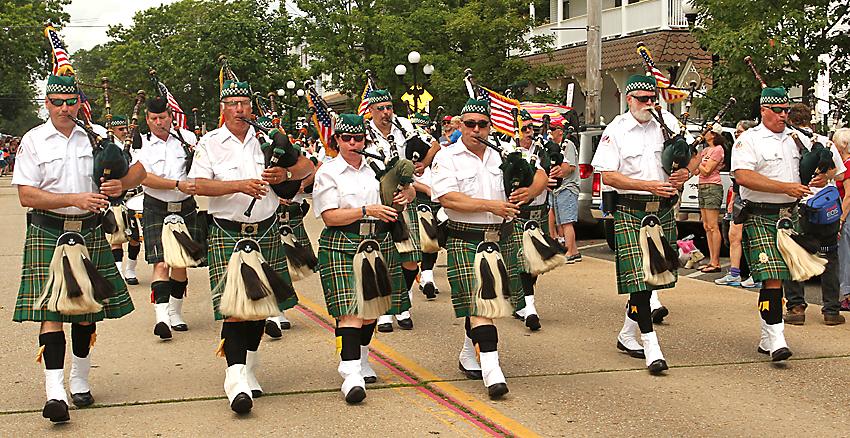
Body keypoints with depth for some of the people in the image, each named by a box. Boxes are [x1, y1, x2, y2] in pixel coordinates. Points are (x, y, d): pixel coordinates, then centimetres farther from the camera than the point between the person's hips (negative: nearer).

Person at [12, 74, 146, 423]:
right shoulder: (33, 141, -1)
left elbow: (138, 168, 11)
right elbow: (26, 196, -9)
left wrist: (120, 184, -11)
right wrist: (75, 199, -19)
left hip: (90, 232, 3)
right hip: (48, 233, -3)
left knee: (87, 310, 10)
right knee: (51, 310, -11)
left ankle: (80, 381, 26)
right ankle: (55, 392, -14)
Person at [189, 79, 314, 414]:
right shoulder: (210, 143, 0)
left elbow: (307, 165, 9)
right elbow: (198, 185, -11)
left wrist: (285, 174, -12)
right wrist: (240, 185, -20)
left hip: (266, 232, 4)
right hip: (227, 234, -4)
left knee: (261, 302, 9)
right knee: (234, 305, -12)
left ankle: (249, 369, 25)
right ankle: (235, 377, -14)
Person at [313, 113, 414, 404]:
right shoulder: (328, 172, -1)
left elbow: (406, 188, 22)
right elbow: (330, 217, -10)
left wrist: (406, 194, -2)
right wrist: (367, 210, -18)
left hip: (378, 244, 5)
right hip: (343, 246, -5)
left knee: (372, 307, 12)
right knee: (350, 311, -14)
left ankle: (362, 361, 31)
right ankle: (350, 374, -17)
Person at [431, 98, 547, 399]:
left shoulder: (502, 154, 11)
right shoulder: (446, 157, -2)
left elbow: (540, 175, 13)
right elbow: (447, 198, -15)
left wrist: (530, 192, -10)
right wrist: (490, 206, -19)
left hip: (502, 239, 5)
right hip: (466, 241, -5)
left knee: (494, 299, 13)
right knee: (479, 301, -13)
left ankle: (469, 355, 33)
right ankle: (491, 368, -17)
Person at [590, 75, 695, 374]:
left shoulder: (667, 122, 8)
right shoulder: (615, 131, -2)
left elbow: (692, 154, 17)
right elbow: (608, 176, -9)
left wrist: (686, 172, -6)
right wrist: (649, 186, -17)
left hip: (663, 211, 4)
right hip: (630, 211, -4)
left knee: (652, 276, 10)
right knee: (638, 279, -10)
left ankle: (627, 335, 26)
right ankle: (651, 345, -8)